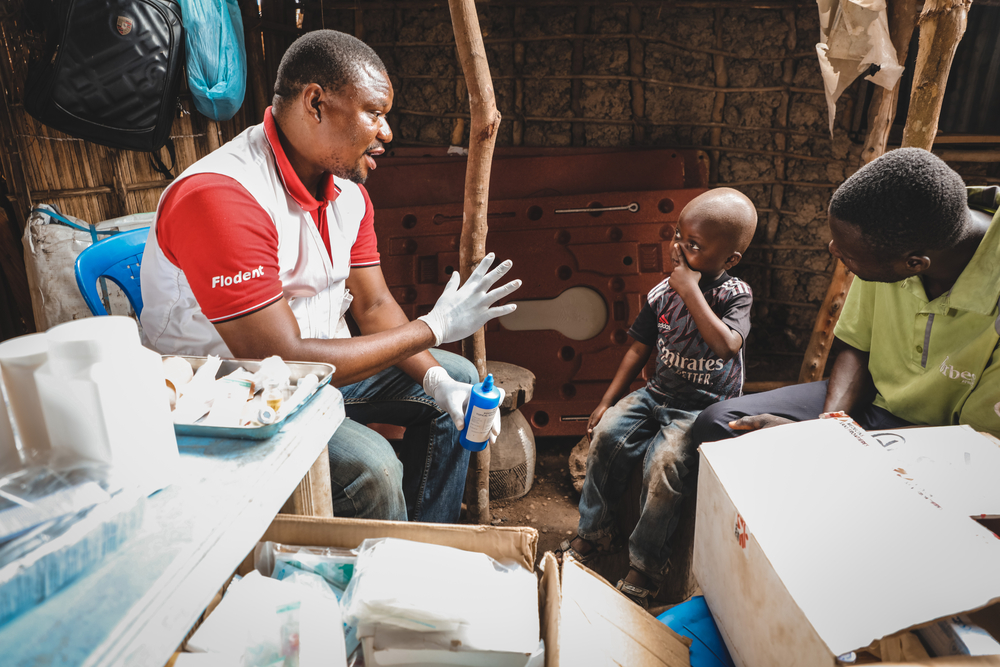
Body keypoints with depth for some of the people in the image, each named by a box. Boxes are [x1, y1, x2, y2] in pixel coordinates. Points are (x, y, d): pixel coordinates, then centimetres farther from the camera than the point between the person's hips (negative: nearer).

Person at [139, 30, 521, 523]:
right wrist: (434, 327, -28)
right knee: (371, 467, -30)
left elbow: (374, 306, 0)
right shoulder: (219, 196, -29)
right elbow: (281, 362, -34)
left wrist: (438, 380, -16)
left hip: (320, 361, 9)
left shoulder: (347, 189, 0)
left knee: (456, 380, 9)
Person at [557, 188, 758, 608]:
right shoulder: (664, 292, 2)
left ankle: (645, 566, -6)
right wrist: (608, 400, 6)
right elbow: (640, 349, 9)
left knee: (664, 462, -27)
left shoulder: (735, 294, -10)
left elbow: (727, 345, -30)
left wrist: (691, 291, -26)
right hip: (659, 392, 5)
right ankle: (594, 532, 5)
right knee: (607, 433, -16)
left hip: (706, 407, -5)